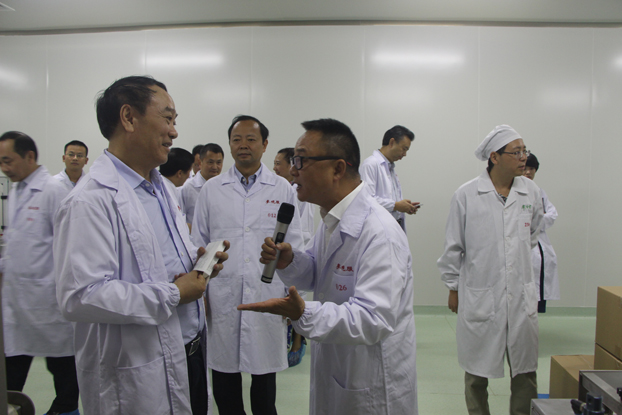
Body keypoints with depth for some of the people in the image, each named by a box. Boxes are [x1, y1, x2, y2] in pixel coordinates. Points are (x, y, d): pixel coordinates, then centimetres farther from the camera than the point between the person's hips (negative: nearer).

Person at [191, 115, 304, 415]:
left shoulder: (283, 190, 3)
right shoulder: (211, 190, 5)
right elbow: (198, 246, 8)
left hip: (267, 299, -1)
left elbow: (294, 248, 4)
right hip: (222, 301, 1)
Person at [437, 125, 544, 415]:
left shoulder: (531, 192, 1)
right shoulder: (466, 195, -9)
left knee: (526, 371, 11)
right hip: (479, 295, -3)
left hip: (521, 295, 3)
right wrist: (453, 288, 3)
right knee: (476, 372, 12)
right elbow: (453, 246, -1)